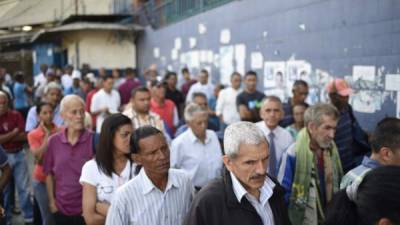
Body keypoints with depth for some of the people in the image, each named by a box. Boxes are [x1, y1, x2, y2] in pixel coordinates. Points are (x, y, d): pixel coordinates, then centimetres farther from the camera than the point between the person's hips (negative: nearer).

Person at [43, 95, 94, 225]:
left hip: (86, 207, -2)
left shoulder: (93, 139, -11)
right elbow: (49, 173, 6)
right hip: (61, 207, 3)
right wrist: (51, 201, 4)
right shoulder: (53, 141, -3)